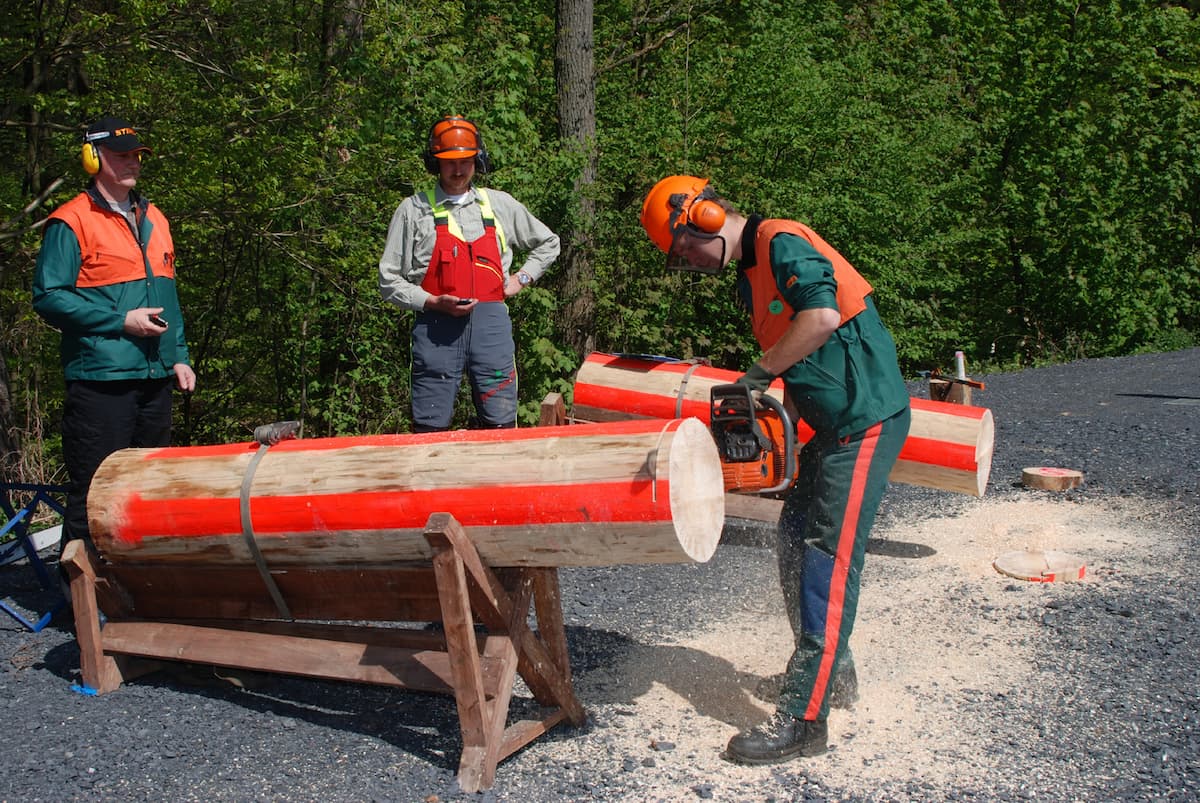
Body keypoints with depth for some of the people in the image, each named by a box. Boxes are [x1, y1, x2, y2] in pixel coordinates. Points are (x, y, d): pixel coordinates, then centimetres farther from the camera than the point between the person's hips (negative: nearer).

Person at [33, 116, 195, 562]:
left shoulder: (153, 219, 17)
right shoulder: (71, 223, -5)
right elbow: (48, 296, -10)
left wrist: (179, 357, 14)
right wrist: (121, 321, -15)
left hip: (154, 377, 7)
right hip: (100, 379, -7)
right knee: (94, 492, -4)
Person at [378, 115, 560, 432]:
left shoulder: (500, 205, 13)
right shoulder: (413, 210, 5)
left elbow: (548, 244, 27)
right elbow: (390, 281, 3)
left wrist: (521, 279, 13)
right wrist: (435, 302, -11)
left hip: (490, 323, 2)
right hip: (436, 327, -2)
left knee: (501, 426, 1)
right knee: (430, 430, -1)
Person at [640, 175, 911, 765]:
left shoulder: (783, 244, -14)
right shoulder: (750, 276, 16)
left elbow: (823, 316, -30)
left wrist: (757, 374, -20)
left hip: (866, 419, -10)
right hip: (832, 424, 10)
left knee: (828, 561, -9)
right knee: (795, 542, 14)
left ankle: (803, 720, -5)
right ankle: (830, 672, 30)